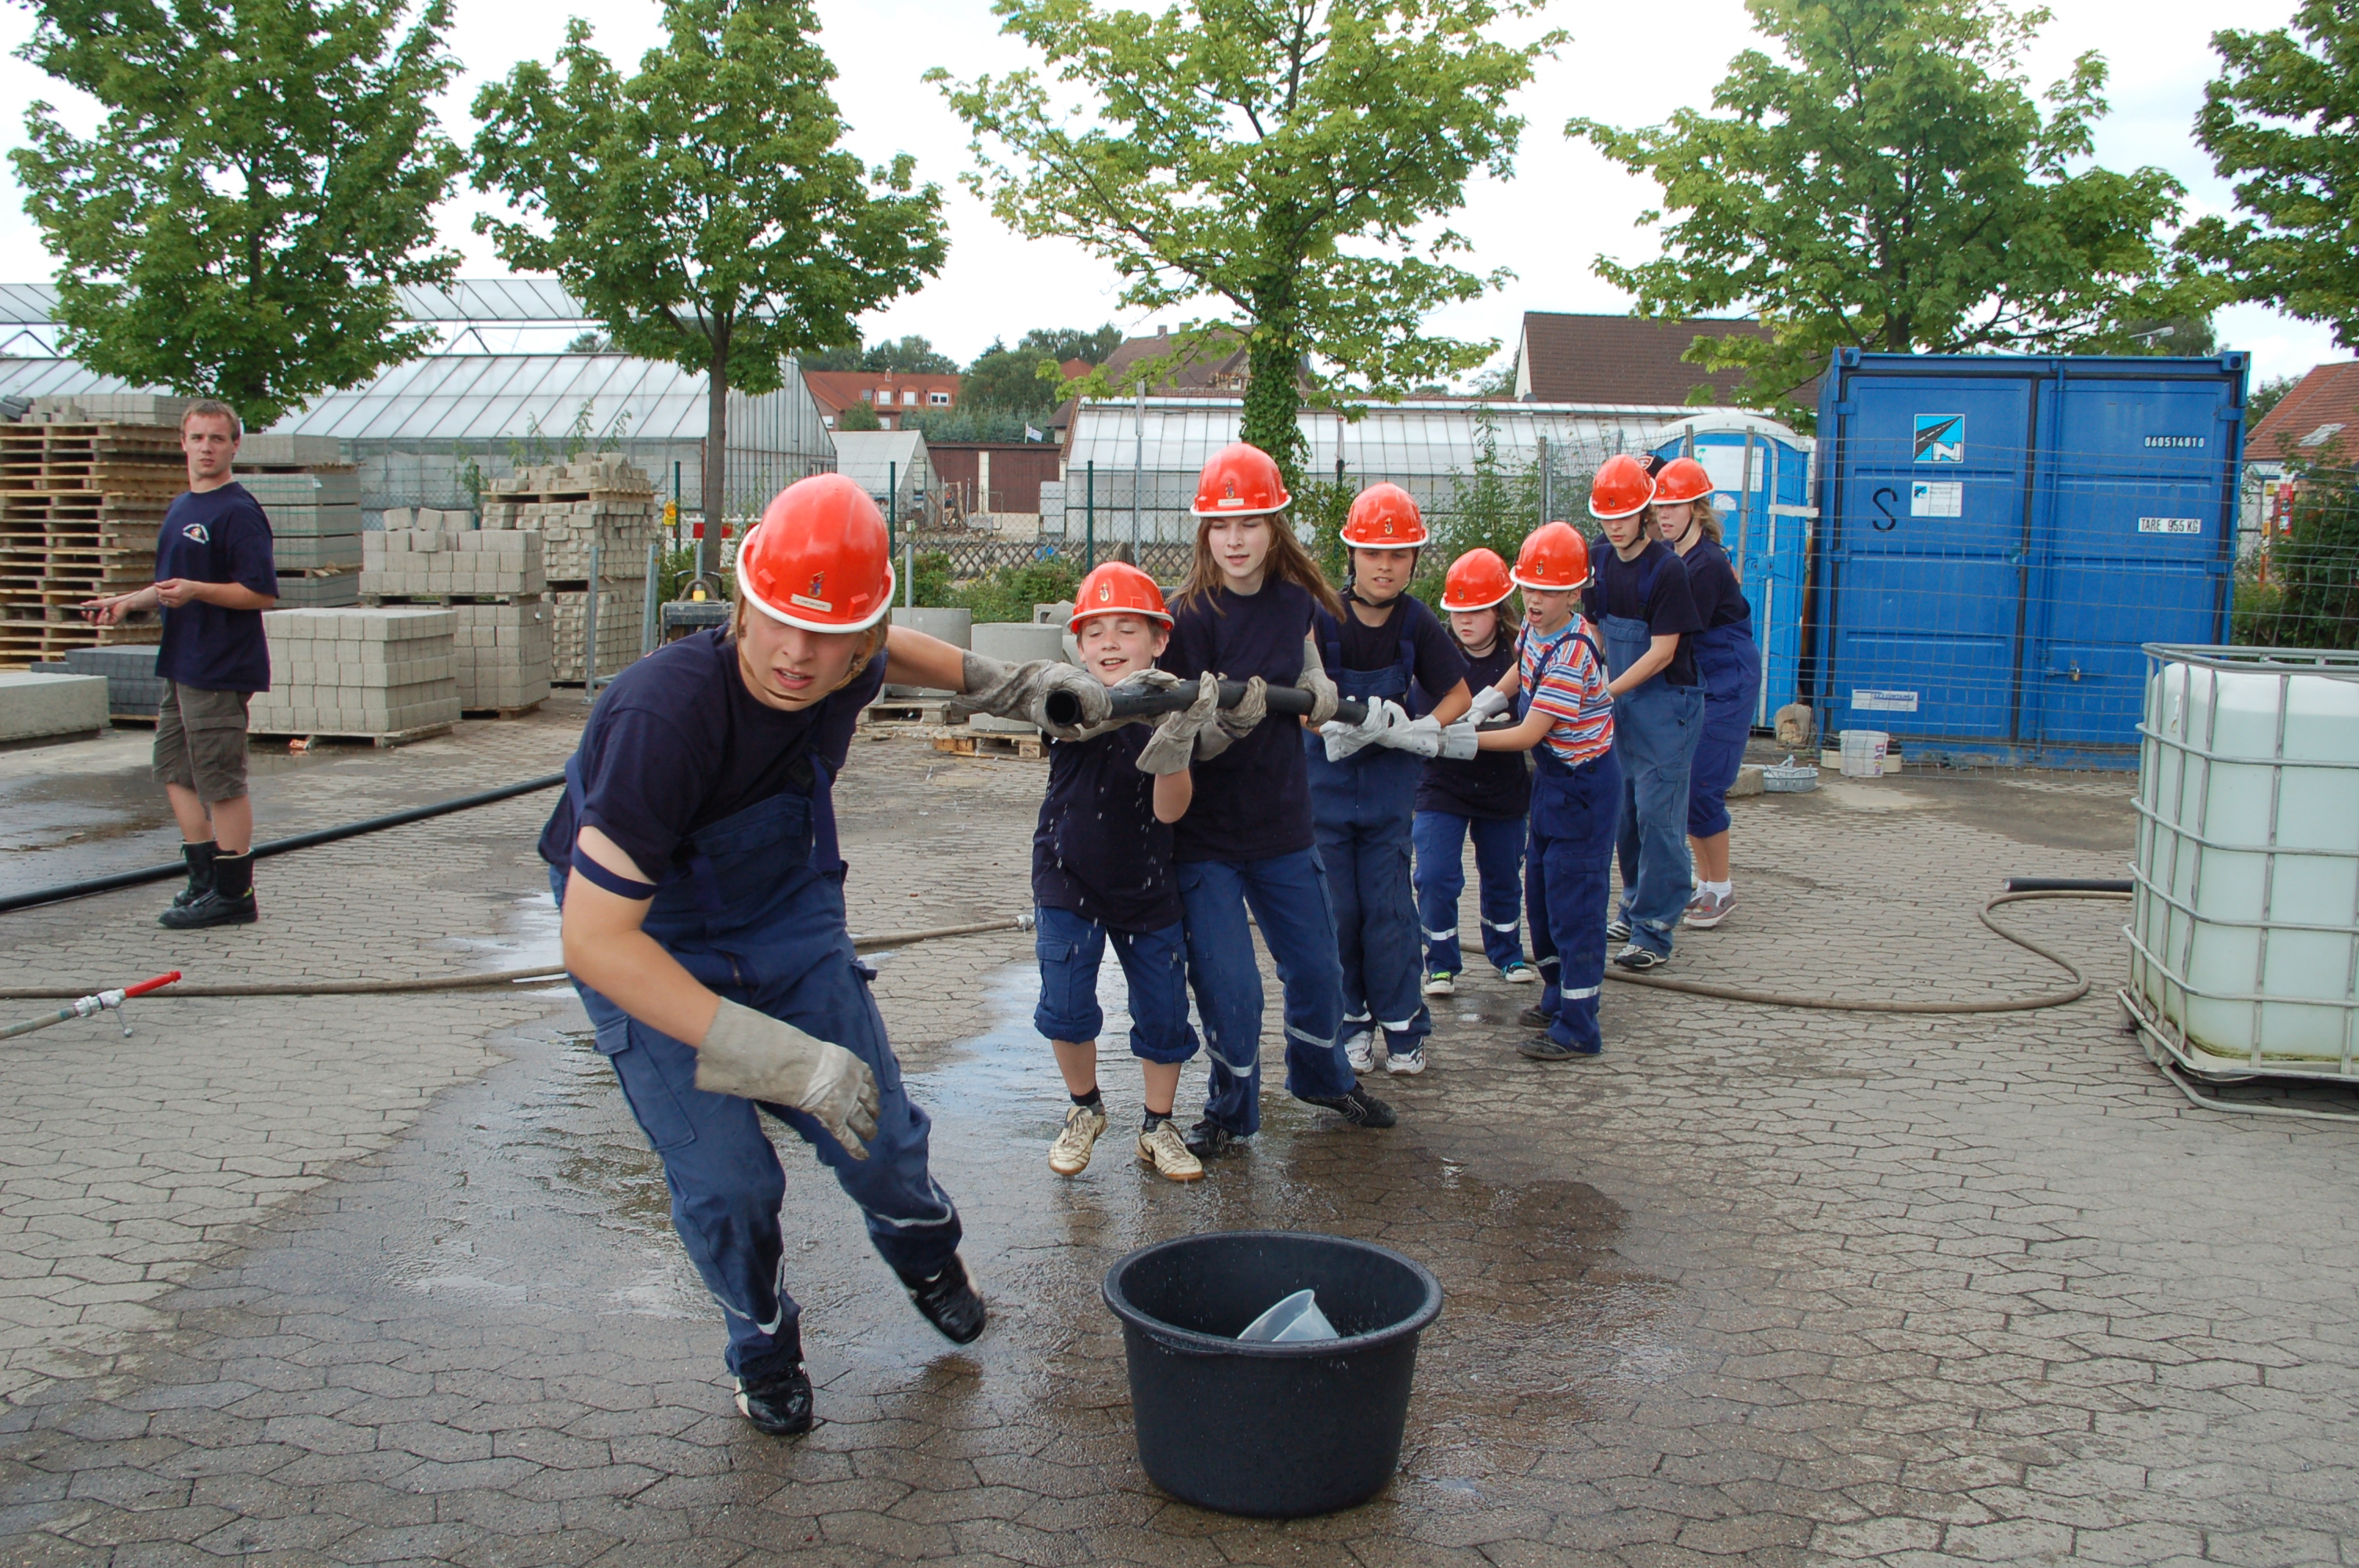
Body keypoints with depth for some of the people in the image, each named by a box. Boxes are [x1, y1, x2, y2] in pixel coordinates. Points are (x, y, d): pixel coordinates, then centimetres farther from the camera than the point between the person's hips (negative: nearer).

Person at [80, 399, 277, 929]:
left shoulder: (239, 511, -12)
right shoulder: (180, 508, 17)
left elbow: (262, 592, -19)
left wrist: (196, 591, -26)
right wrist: (128, 602, 14)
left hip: (221, 670, -10)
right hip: (180, 663, 10)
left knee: (221, 782, -4)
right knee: (175, 772, 14)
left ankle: (233, 895, 4)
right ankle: (203, 881, 23)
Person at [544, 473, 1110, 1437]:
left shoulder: (844, 669, -19)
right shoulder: (663, 716, -39)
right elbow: (594, 940, -40)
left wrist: (1011, 685, 5)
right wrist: (782, 1057, -42)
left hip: (790, 923, 5)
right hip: (648, 949, -4)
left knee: (876, 1135, 7)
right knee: (726, 1185, -8)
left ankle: (926, 1257, 42)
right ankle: (764, 1350, 24)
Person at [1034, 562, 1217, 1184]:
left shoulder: (1172, 707, -6)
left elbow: (1170, 810, -16)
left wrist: (1175, 745, -34)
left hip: (1148, 887, 2)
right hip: (1069, 879, -1)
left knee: (1165, 1012, 3)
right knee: (1066, 1007, -9)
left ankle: (1157, 1128, 24)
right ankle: (1085, 1109, 19)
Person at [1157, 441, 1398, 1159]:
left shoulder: (1293, 601, 0)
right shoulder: (1188, 617, -16)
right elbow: (1185, 743, -16)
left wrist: (1316, 690, -3)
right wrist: (1230, 722, -35)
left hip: (1282, 824, 5)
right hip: (1205, 837, -5)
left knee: (1317, 969, 16)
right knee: (1231, 990, -5)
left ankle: (1323, 1076, 43)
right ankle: (1229, 1112, 21)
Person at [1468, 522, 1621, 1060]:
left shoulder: (1572, 654, -27)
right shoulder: (1535, 627, 0)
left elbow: (1528, 734, -25)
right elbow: (1516, 677, 21)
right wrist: (1474, 709, 3)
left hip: (1584, 786, -10)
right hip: (1552, 778, 10)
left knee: (1573, 902, -5)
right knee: (1541, 891, 18)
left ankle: (1577, 1029, 1)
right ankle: (1558, 998, 33)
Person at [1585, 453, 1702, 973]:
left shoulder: (1667, 570, -16)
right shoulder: (1597, 558, 3)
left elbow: (1662, 652, -17)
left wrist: (1607, 692, -20)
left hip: (1666, 703, -7)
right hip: (1621, 702, 7)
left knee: (1657, 814, -7)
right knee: (1625, 810, 13)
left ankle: (1654, 930, -2)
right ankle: (1635, 906, 28)